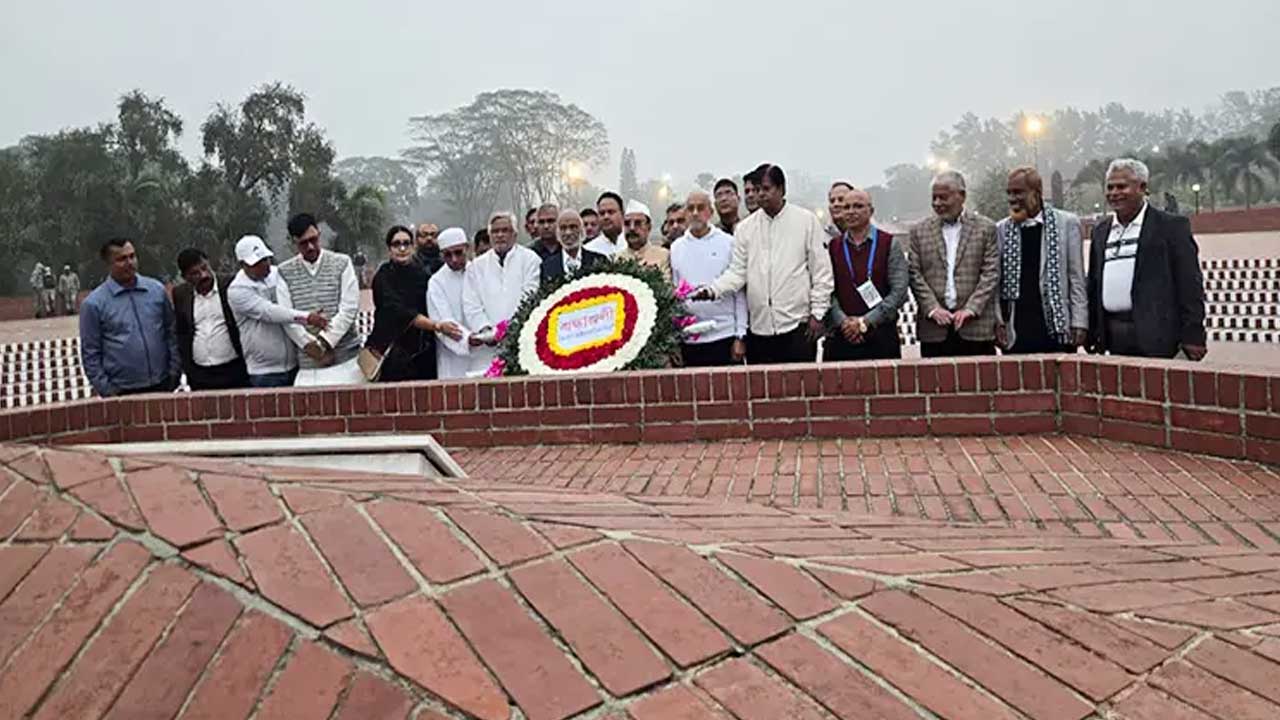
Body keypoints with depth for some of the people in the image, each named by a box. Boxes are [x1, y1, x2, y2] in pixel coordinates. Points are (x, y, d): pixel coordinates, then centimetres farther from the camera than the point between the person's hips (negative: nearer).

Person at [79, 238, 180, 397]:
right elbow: (90, 354, -1)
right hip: (122, 392, -3)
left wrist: (174, 372, 5)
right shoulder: (94, 304, -3)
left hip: (162, 385, 3)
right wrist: (106, 391, -5)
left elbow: (171, 333, 11)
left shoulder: (157, 290, 5)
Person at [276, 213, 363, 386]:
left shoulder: (342, 264, 4)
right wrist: (309, 345, -13)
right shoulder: (285, 272, 8)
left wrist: (324, 341, -11)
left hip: (345, 358, -1)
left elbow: (349, 309, -3)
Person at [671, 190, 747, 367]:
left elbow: (739, 293, 2)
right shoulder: (676, 247, 7)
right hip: (689, 340, 2)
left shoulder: (728, 243, 1)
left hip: (724, 336, -2)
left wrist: (740, 336, -3)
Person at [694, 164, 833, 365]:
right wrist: (712, 290, -13)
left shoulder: (806, 221, 3)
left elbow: (821, 271, 2)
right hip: (759, 326, 3)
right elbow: (737, 272, 5)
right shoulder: (746, 227, 9)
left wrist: (817, 313, -3)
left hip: (796, 325, -2)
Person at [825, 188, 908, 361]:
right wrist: (843, 321, -12)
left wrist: (865, 322, -10)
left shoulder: (890, 244, 5)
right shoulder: (832, 247, 11)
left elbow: (899, 292, -3)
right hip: (841, 338, 1)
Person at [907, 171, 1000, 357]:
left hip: (976, 326, -1)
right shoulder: (920, 231, 10)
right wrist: (933, 308, -8)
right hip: (934, 328, 1)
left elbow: (991, 274, 1)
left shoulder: (986, 228, 7)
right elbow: (915, 275, 4)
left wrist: (970, 309, -10)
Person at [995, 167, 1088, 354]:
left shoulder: (1067, 223, 2)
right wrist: (998, 321, 0)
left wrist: (1079, 322, -3)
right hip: (1015, 333, 1)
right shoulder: (1001, 230, 7)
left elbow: (1077, 277, 2)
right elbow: (996, 281, 9)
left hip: (1057, 330, -1)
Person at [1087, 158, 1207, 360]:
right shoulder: (1101, 231, 17)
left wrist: (1193, 336, -10)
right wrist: (1092, 334, 14)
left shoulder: (1171, 226, 0)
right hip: (1113, 336, 5)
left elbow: (1190, 286, -5)